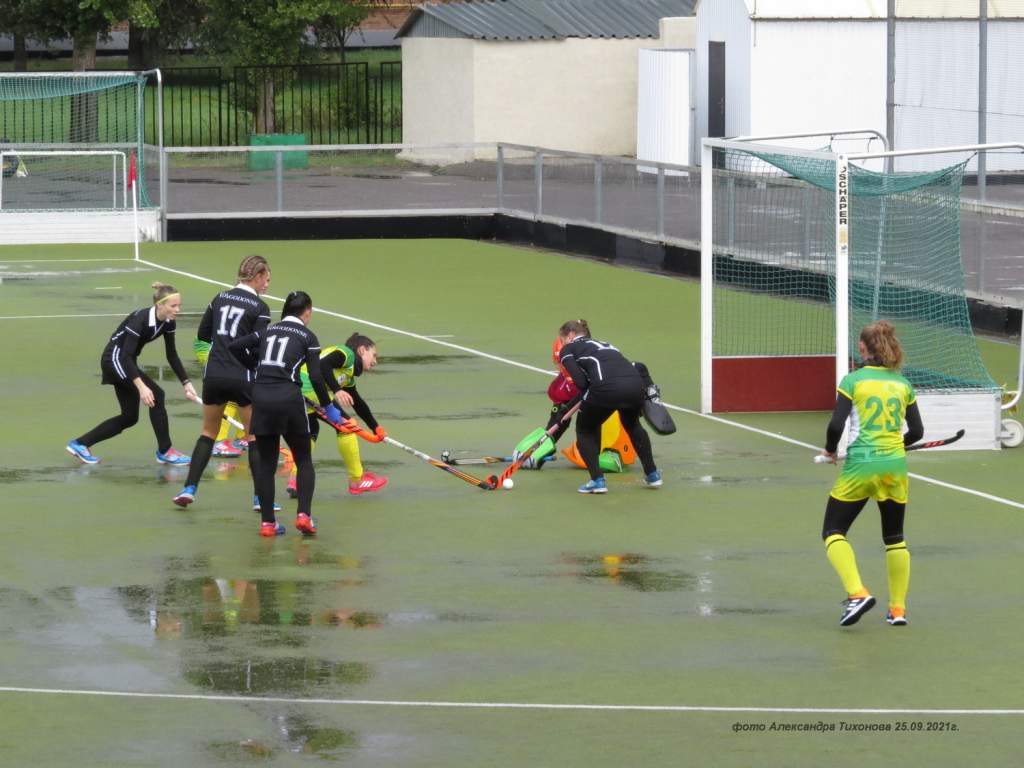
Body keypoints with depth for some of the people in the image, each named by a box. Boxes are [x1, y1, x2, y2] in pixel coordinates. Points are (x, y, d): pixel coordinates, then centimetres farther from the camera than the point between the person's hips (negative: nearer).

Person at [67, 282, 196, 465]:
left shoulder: (168, 323, -6)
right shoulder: (140, 319, -30)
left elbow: (172, 355, 5)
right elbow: (126, 355, -34)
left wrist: (186, 383, -2)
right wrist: (141, 387, -42)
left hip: (126, 363, 9)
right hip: (114, 359, -9)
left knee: (129, 417, 10)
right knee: (155, 395, -18)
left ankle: (79, 444, 18)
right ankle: (164, 452, -10)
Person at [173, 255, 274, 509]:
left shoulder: (220, 298, 8)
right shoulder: (259, 308, -7)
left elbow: (203, 334, 14)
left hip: (214, 374, 5)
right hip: (242, 378, -5)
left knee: (208, 433, 19)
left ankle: (189, 489, 12)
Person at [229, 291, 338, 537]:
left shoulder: (268, 331, 16)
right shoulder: (307, 336, 4)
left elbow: (234, 346, 12)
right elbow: (316, 377, -3)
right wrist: (327, 405, 10)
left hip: (261, 399, 3)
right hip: (289, 398, -3)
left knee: (265, 464, 12)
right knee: (304, 461, 11)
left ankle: (267, 522, 10)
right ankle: (304, 514, -4)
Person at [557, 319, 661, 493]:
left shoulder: (568, 349, 17)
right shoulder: (602, 344, 35)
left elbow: (580, 382, 1)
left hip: (607, 388, -5)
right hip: (635, 383, 5)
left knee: (585, 430, 22)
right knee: (632, 425, 36)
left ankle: (597, 479, 11)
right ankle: (652, 474, 40)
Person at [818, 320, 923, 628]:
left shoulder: (853, 380, -5)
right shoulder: (903, 385, 7)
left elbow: (836, 424, -12)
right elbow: (916, 432, 10)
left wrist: (831, 450, 7)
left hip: (861, 465, -4)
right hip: (895, 465, 4)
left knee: (833, 533, 5)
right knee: (895, 538, 17)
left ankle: (857, 593, -16)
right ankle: (898, 610, 16)